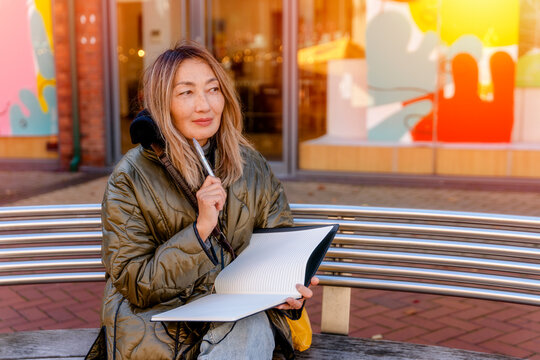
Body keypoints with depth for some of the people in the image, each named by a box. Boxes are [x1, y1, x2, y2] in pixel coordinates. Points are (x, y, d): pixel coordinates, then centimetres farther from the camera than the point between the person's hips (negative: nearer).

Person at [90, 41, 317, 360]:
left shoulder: (253, 168, 4)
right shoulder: (131, 177, -5)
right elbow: (133, 284, -8)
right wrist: (201, 228, -20)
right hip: (160, 321, -2)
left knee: (251, 330, -32)